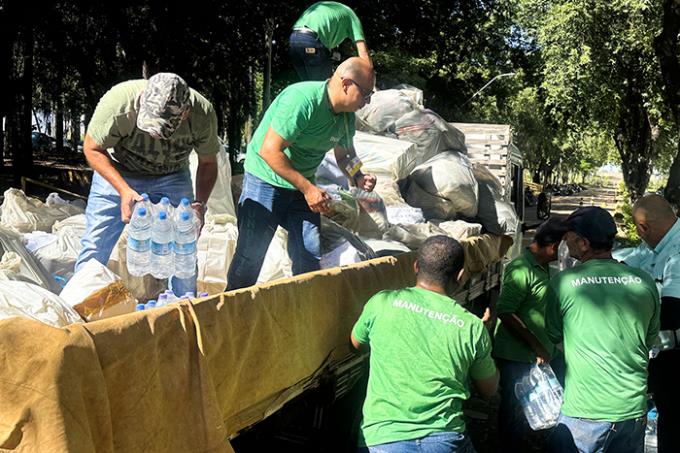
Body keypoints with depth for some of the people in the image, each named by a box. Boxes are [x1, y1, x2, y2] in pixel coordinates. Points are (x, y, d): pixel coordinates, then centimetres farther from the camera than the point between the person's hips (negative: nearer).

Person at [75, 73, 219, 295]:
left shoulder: (203, 114, -28)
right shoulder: (118, 103, -34)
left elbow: (208, 162, -9)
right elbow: (92, 149, -18)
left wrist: (199, 204, -24)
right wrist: (124, 190, -30)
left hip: (172, 177, 1)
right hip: (117, 173, -1)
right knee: (94, 249, -4)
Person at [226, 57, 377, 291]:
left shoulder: (347, 116, -1)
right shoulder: (303, 99, -27)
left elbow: (344, 155, 16)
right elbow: (269, 150, -28)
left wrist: (358, 178, -7)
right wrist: (308, 188, -25)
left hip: (302, 187, 7)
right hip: (266, 181, -7)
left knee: (310, 259, 2)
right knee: (251, 255, -4)